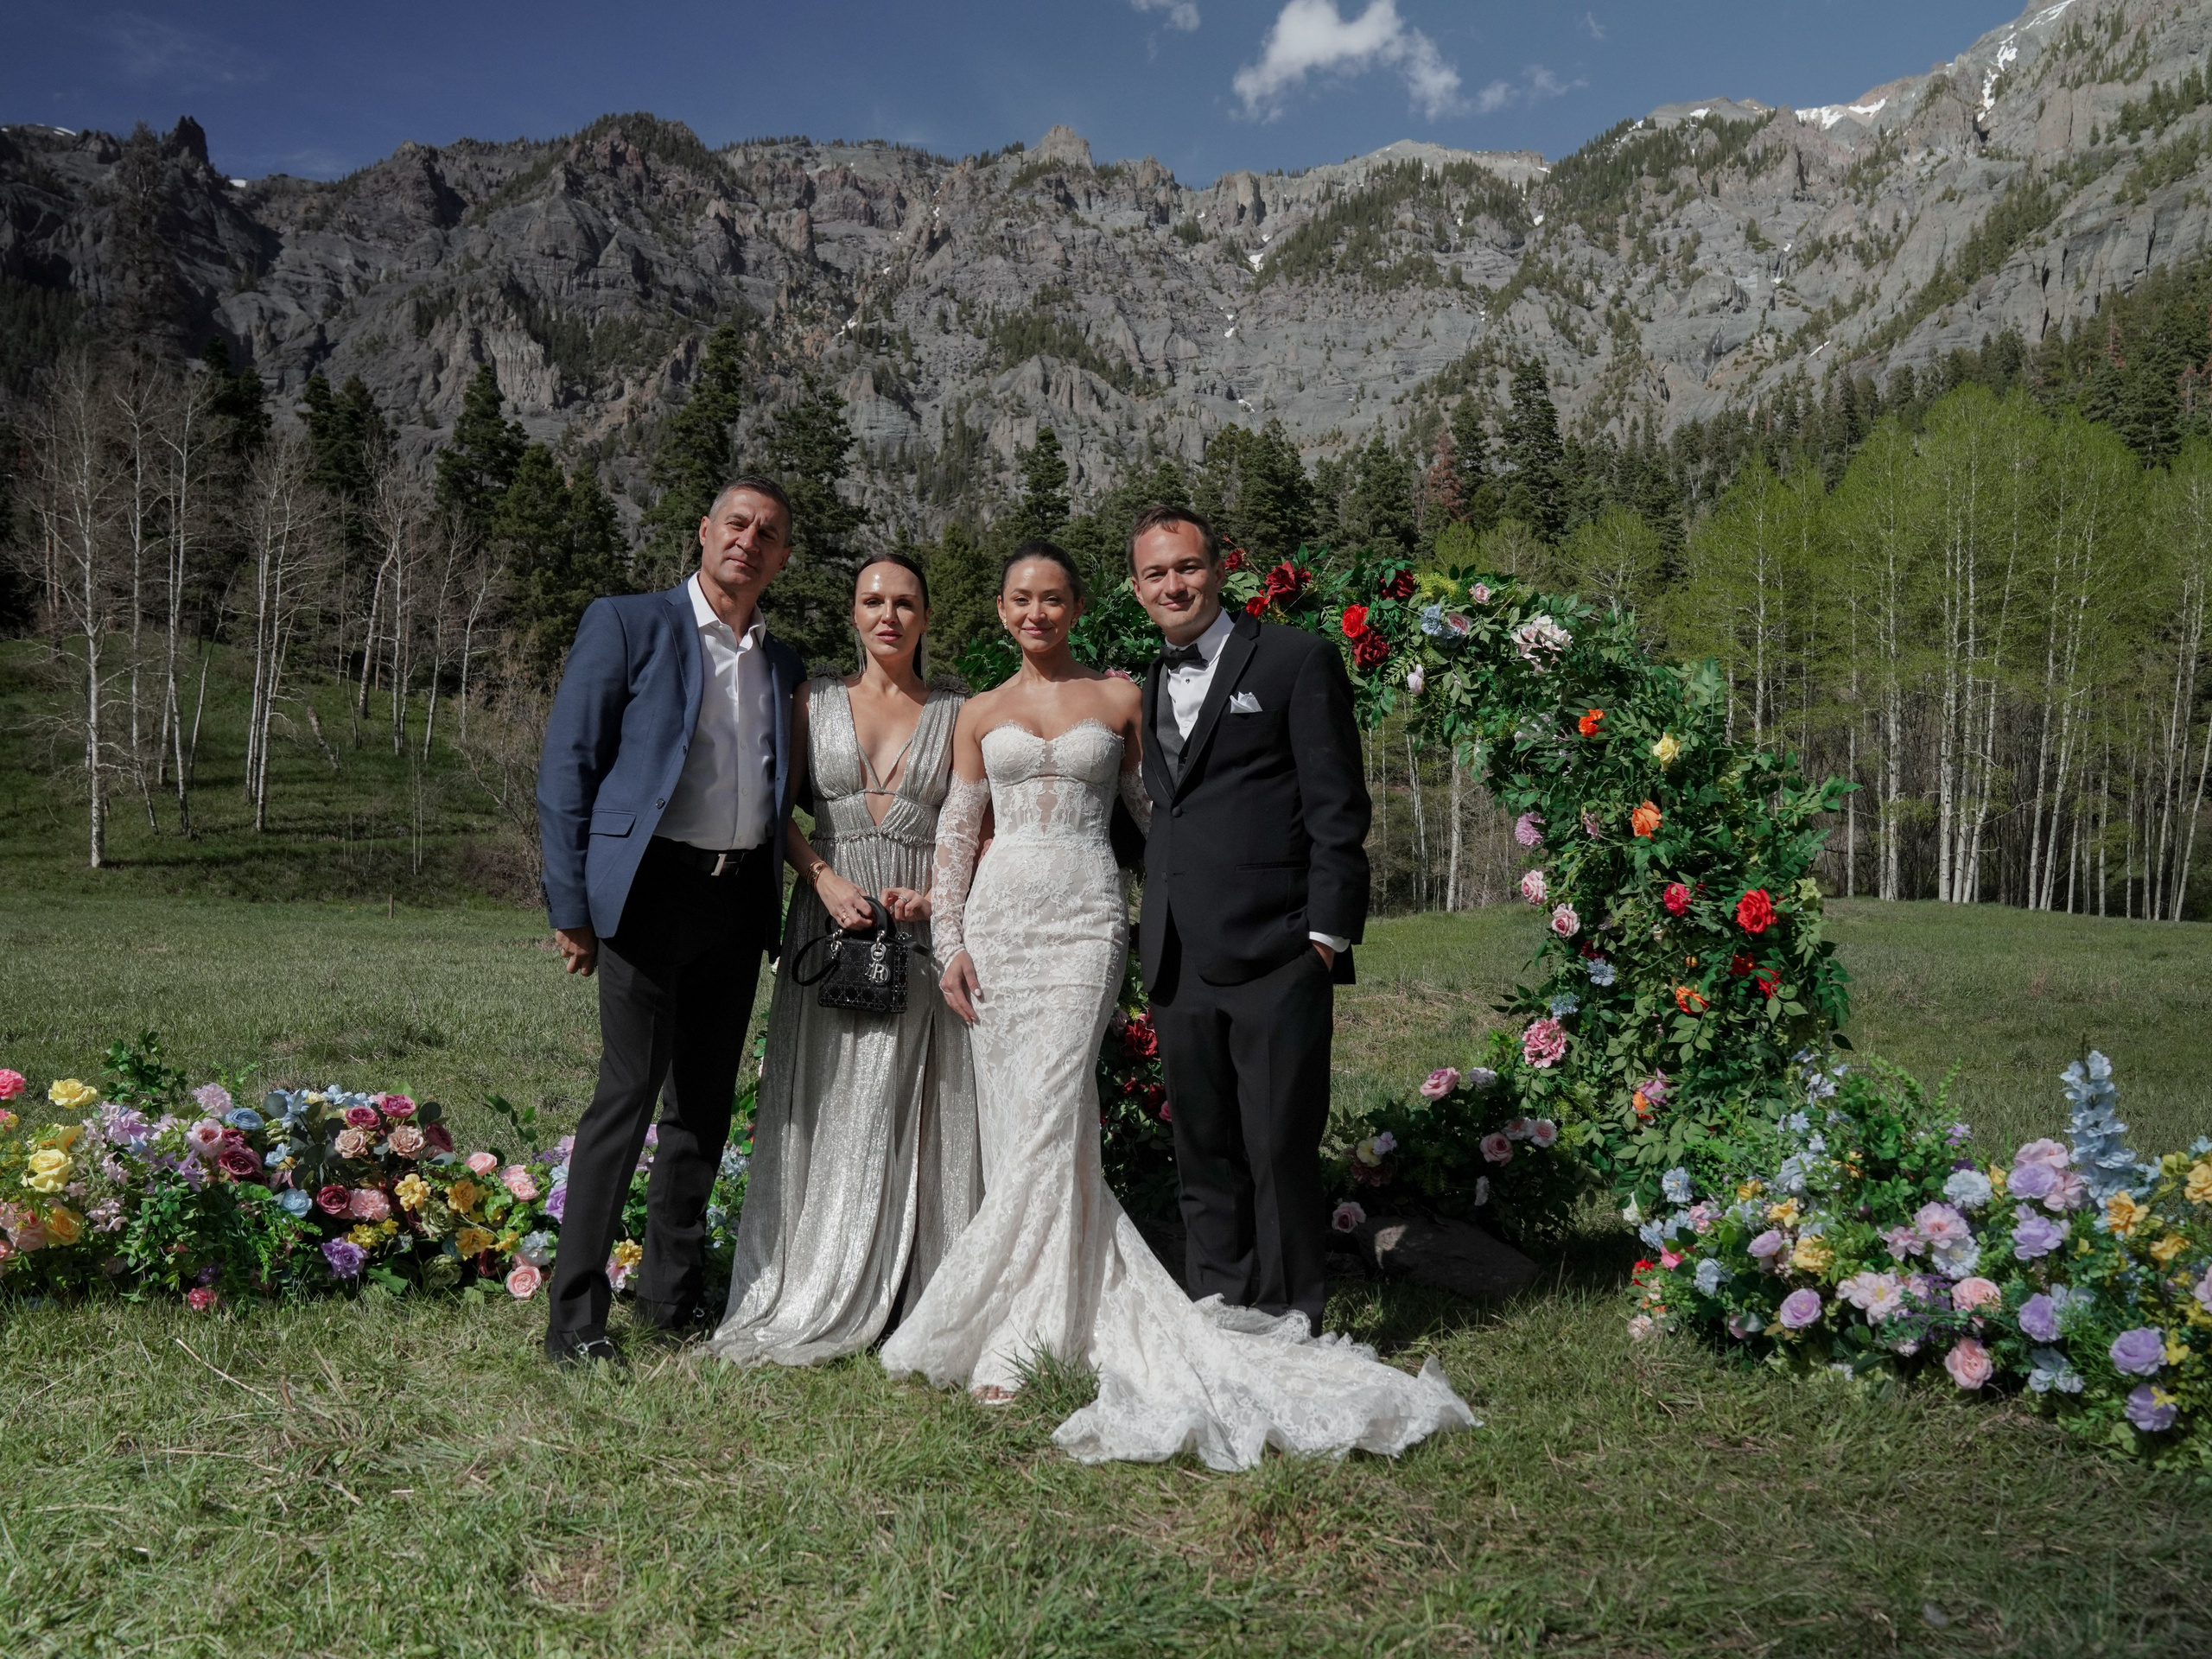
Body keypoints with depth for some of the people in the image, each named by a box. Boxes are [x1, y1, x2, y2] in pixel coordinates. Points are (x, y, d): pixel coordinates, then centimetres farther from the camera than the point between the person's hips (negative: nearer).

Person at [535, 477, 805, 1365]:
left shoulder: (783, 663, 15)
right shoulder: (627, 624, 0)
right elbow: (565, 766, -3)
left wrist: (777, 909, 11)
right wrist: (572, 904, -9)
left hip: (740, 900, 6)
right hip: (652, 889, -5)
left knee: (706, 1103, 11)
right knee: (626, 1096, -8)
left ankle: (672, 1294, 24)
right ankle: (574, 1318, 1)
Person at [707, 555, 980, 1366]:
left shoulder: (957, 713, 7)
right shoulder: (814, 700, 8)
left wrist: (935, 895, -9)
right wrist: (825, 879, -10)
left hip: (925, 928, 0)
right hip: (830, 922, 1)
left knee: (913, 1111, 0)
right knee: (824, 1108, 1)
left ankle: (916, 1296, 9)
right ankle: (814, 1299, 10)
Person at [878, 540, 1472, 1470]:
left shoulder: (1120, 699, 8)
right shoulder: (980, 715, 13)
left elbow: (1157, 808, 14)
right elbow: (956, 833, 13)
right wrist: (949, 942, 5)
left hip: (1084, 917, -3)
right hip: (999, 916, 3)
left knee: (1046, 1119, -11)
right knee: (1012, 1122, 1)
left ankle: (1014, 1335, -5)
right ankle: (1087, 1313, 13)